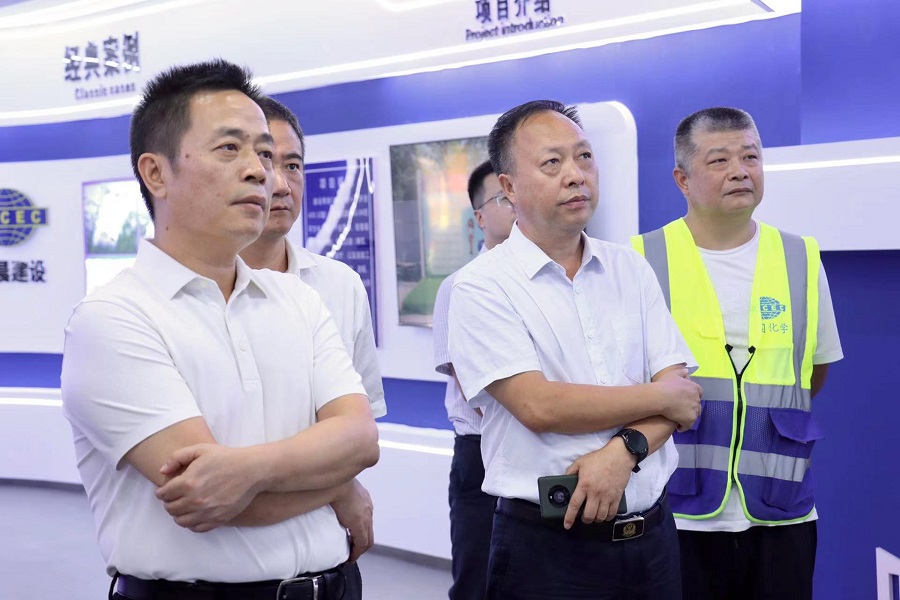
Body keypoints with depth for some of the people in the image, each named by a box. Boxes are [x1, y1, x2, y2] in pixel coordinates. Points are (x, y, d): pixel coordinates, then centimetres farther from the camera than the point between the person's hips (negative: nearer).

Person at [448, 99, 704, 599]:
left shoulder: (631, 269, 6)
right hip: (548, 544, -4)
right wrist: (662, 396, -9)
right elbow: (539, 406, -19)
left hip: (651, 532, 5)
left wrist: (623, 451, -19)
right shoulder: (482, 286, -9)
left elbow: (682, 395, 0)